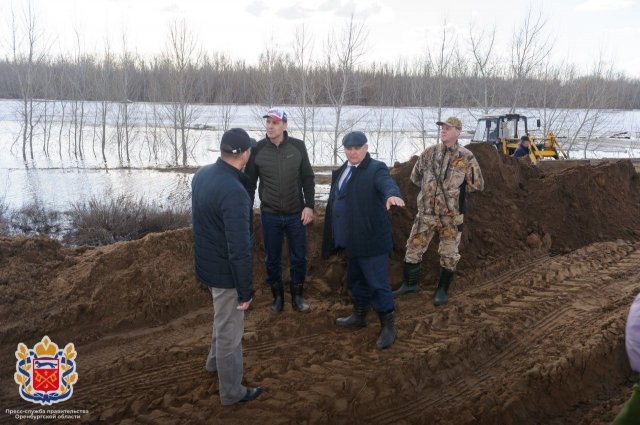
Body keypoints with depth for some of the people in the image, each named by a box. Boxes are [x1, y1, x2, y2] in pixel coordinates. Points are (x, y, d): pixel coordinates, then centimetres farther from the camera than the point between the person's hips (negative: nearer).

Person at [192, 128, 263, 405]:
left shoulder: (202, 174, -3)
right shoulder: (234, 192, -31)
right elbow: (239, 249, -28)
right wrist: (246, 289, -19)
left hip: (206, 262, 9)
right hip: (225, 270, -8)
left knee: (223, 320, 31)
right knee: (230, 331, 10)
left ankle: (215, 361, 54)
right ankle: (232, 392, 29)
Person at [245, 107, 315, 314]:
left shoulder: (298, 147, -5)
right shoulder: (257, 150, -6)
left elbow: (308, 178, 2)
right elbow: (249, 183, 2)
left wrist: (309, 205, -5)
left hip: (296, 214, 0)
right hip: (269, 215, 0)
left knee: (299, 258, 9)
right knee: (272, 259, 11)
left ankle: (297, 296, 28)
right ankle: (277, 296, 29)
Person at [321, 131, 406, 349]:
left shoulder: (376, 169, -12)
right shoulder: (342, 171, 10)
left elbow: (387, 183, -33)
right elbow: (335, 200, 15)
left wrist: (392, 195, -57)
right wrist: (337, 235, 17)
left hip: (371, 239, -7)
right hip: (352, 239, 8)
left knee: (378, 284, -1)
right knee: (356, 280, 22)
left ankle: (388, 327, 13)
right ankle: (359, 315, 40)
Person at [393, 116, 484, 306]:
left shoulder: (466, 157, -7)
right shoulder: (429, 153, 2)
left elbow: (477, 184, -1)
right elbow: (415, 177, 15)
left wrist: (456, 190, 3)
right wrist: (430, 188, 9)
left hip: (451, 215, -3)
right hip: (426, 212, 3)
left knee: (449, 254, 7)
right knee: (413, 248, 9)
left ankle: (443, 290, 23)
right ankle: (409, 283, 27)